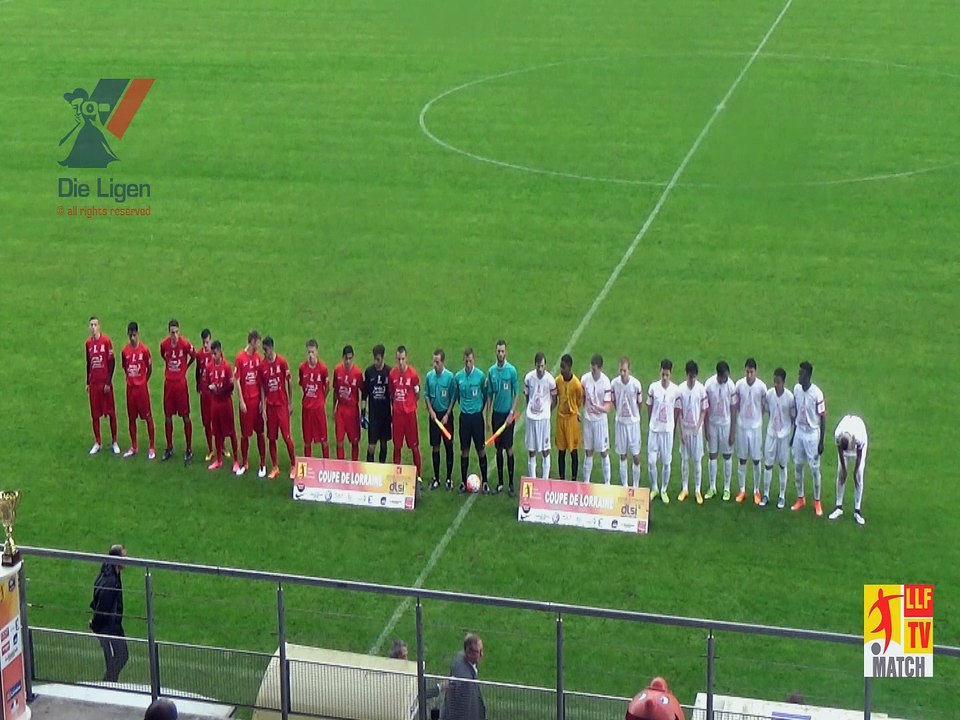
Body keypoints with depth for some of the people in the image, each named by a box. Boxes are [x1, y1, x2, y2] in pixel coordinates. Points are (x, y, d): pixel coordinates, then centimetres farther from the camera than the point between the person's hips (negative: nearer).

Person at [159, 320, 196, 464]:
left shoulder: (185, 344, -15)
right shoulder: (164, 344, -5)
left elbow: (193, 357, 2)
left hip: (181, 383, -4)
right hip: (168, 382, 4)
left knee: (185, 416, 1)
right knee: (167, 416, 10)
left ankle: (189, 449, 9)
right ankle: (169, 448, 22)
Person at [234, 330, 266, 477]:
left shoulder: (258, 358, 5)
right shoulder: (240, 358, -9)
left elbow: (261, 381, 7)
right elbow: (237, 381, -8)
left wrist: (262, 400, 2)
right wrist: (241, 401, -11)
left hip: (257, 399, 3)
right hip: (246, 400, -3)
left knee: (260, 432, 6)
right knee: (244, 434, 6)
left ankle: (263, 464, 13)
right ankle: (244, 464, 18)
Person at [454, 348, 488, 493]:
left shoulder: (480, 375, -7)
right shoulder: (458, 376, 0)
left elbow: (485, 395, 4)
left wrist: (480, 409, 6)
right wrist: (464, 406, 10)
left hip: (477, 415, -2)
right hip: (464, 416, 2)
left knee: (481, 449, 0)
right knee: (464, 449, 7)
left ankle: (484, 481, 8)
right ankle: (463, 482, 15)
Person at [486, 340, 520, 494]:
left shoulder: (512, 370, -8)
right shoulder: (491, 371, 3)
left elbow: (517, 394, -4)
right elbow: (489, 395, 10)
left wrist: (511, 413, -12)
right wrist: (488, 417, 8)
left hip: (508, 414, -3)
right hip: (496, 413, 4)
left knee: (509, 449, -3)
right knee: (498, 449, 9)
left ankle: (511, 484, 1)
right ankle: (500, 482, 16)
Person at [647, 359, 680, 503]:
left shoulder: (676, 390, -6)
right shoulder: (653, 387, -5)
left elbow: (677, 411, 2)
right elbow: (649, 407, 5)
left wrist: (674, 430, 3)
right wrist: (651, 424, 9)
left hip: (668, 430, 0)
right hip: (654, 429, 0)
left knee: (667, 462, 5)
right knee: (651, 461, 1)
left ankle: (664, 490, 20)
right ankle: (654, 488, 20)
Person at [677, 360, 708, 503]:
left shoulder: (701, 389, -8)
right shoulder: (681, 389, -6)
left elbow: (704, 411, -3)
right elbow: (679, 411, -3)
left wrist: (698, 427, -11)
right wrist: (682, 431, -6)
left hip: (697, 430, -1)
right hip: (685, 429, 1)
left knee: (697, 460, 3)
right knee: (684, 459, 9)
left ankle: (697, 490, 10)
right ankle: (685, 489, 19)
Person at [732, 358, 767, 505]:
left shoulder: (762, 386, -11)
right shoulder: (739, 385, -6)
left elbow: (765, 408, -2)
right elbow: (734, 407, 1)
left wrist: (765, 429, 0)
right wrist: (732, 429, 0)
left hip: (756, 427, -1)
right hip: (742, 427, 1)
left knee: (756, 460, 6)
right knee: (742, 460, 9)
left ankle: (756, 491, 18)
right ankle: (742, 490, 21)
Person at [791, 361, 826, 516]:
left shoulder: (817, 394, -20)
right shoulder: (796, 389, -2)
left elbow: (823, 418, -13)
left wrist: (821, 442, -12)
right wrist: (792, 434, 12)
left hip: (812, 434, -5)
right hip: (799, 432, 5)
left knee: (814, 469, 3)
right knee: (798, 466, 12)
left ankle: (817, 501, 17)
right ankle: (800, 499, 26)